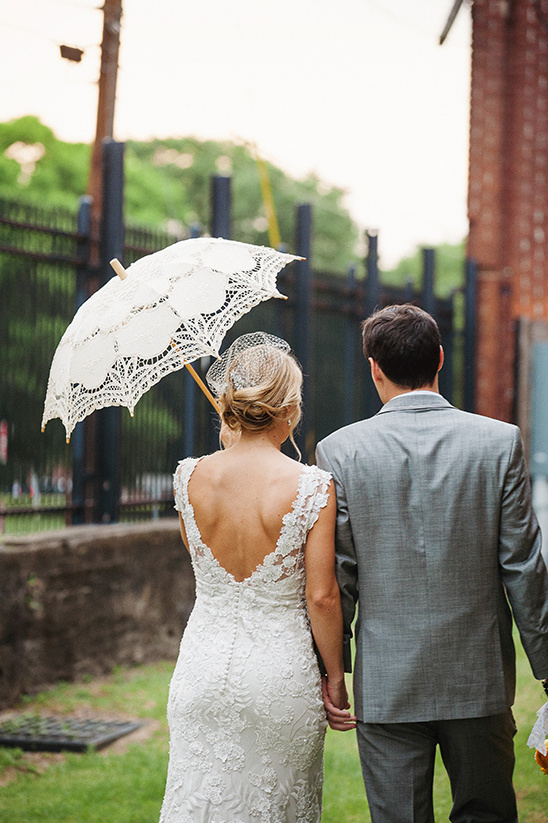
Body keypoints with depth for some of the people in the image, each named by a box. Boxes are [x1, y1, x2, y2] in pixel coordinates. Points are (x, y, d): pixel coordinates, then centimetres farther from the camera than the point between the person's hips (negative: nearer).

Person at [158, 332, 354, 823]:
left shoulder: (190, 479, -5)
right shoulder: (312, 487, -15)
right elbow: (321, 597, -14)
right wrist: (335, 677, 0)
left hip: (204, 670, 3)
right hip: (282, 671, -2)